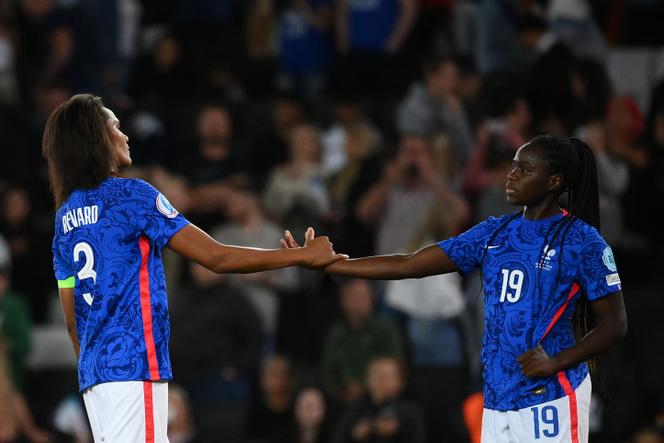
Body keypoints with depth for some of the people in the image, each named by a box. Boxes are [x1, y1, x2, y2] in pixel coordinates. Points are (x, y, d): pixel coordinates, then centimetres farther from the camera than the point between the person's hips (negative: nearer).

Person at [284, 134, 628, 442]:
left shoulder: (582, 241, -6)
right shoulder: (495, 233, 11)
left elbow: (615, 323, -5)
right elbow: (407, 265, 10)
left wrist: (558, 362, -18)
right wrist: (322, 263, 5)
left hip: (551, 398, -7)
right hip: (497, 397, 7)